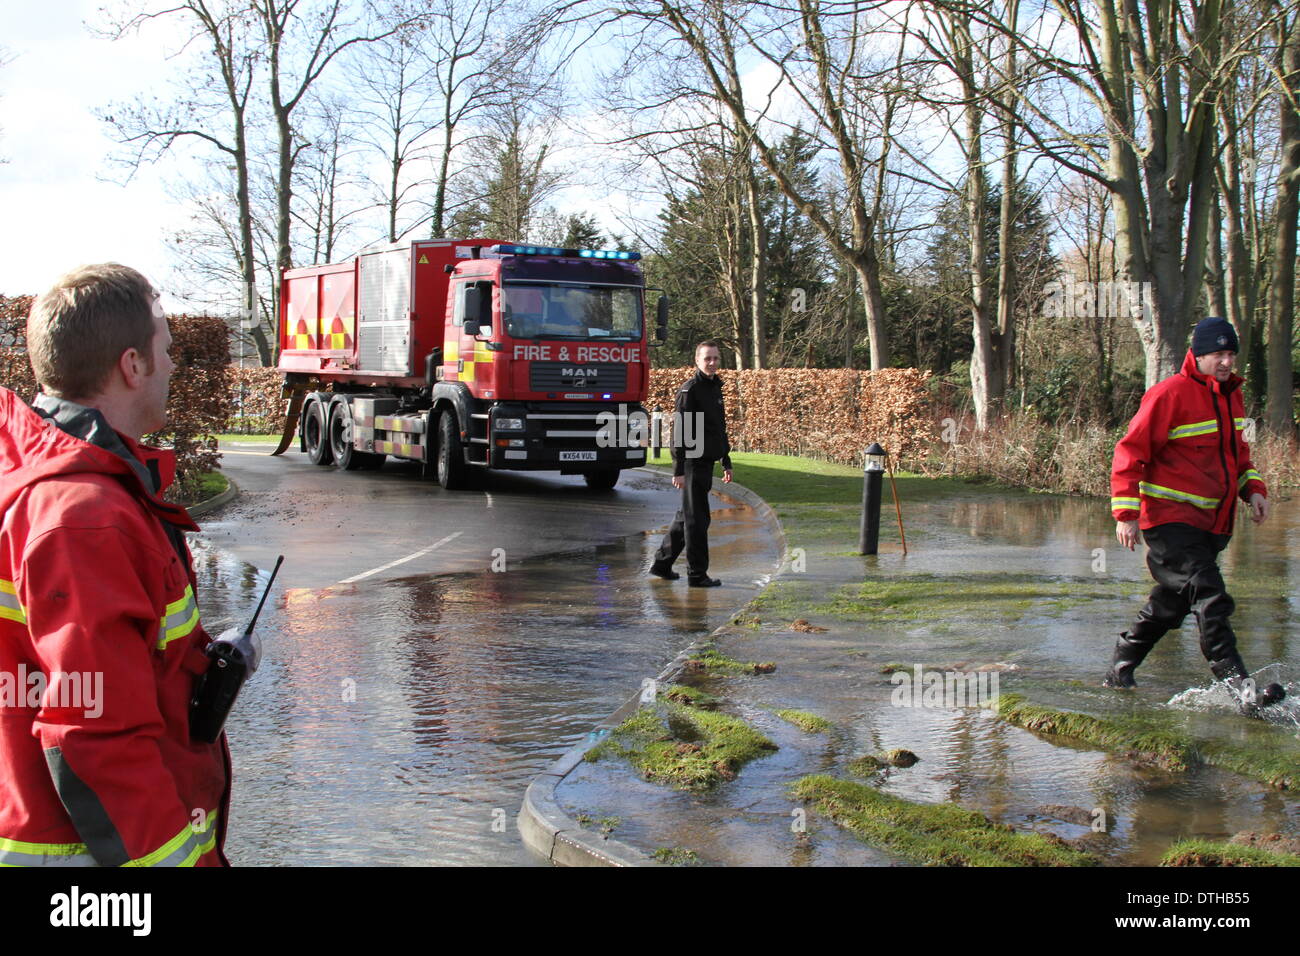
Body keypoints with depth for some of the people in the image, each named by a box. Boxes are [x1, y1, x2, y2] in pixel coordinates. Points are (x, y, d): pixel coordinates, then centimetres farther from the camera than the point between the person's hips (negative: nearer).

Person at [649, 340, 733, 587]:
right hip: (694, 464, -9)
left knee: (686, 516, 15)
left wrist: (726, 463, 22)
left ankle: (662, 563, 24)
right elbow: (680, 433, -16)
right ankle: (697, 574, 3)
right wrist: (678, 470, -20)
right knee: (697, 519, -4)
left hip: (707, 464, 9)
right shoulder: (690, 390, -12)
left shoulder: (716, 388, 14)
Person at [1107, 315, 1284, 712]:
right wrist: (1126, 513, -17)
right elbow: (1130, 453, -12)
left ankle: (1120, 671, 26)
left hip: (1211, 523, 8)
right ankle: (1238, 684, -17)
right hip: (1170, 519, -8)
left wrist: (1253, 488, 10)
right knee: (1210, 599, -16)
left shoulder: (1230, 394, 13)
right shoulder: (1170, 394, -13)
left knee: (1171, 603, 13)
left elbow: (1237, 451, 28)